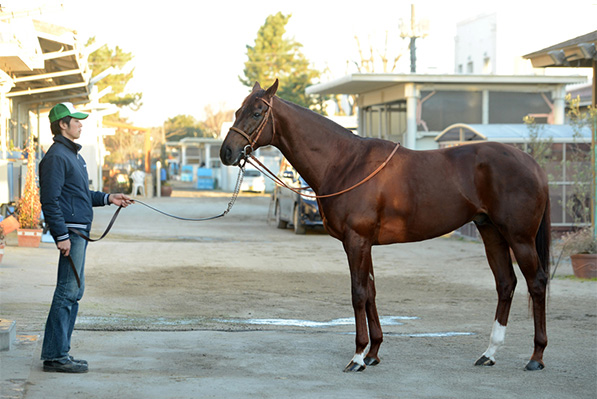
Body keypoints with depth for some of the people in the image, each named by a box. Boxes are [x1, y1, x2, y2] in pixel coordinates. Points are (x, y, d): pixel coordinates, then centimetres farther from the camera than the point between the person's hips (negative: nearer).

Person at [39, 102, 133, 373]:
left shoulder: (73, 155, 19)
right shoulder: (56, 156, -12)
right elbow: (50, 199, -18)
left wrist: (108, 198, 17)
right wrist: (61, 235, -22)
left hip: (80, 230, 10)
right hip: (70, 229, -10)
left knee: (74, 290, 12)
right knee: (69, 289, -9)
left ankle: (57, 352, 17)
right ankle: (55, 355, -5)